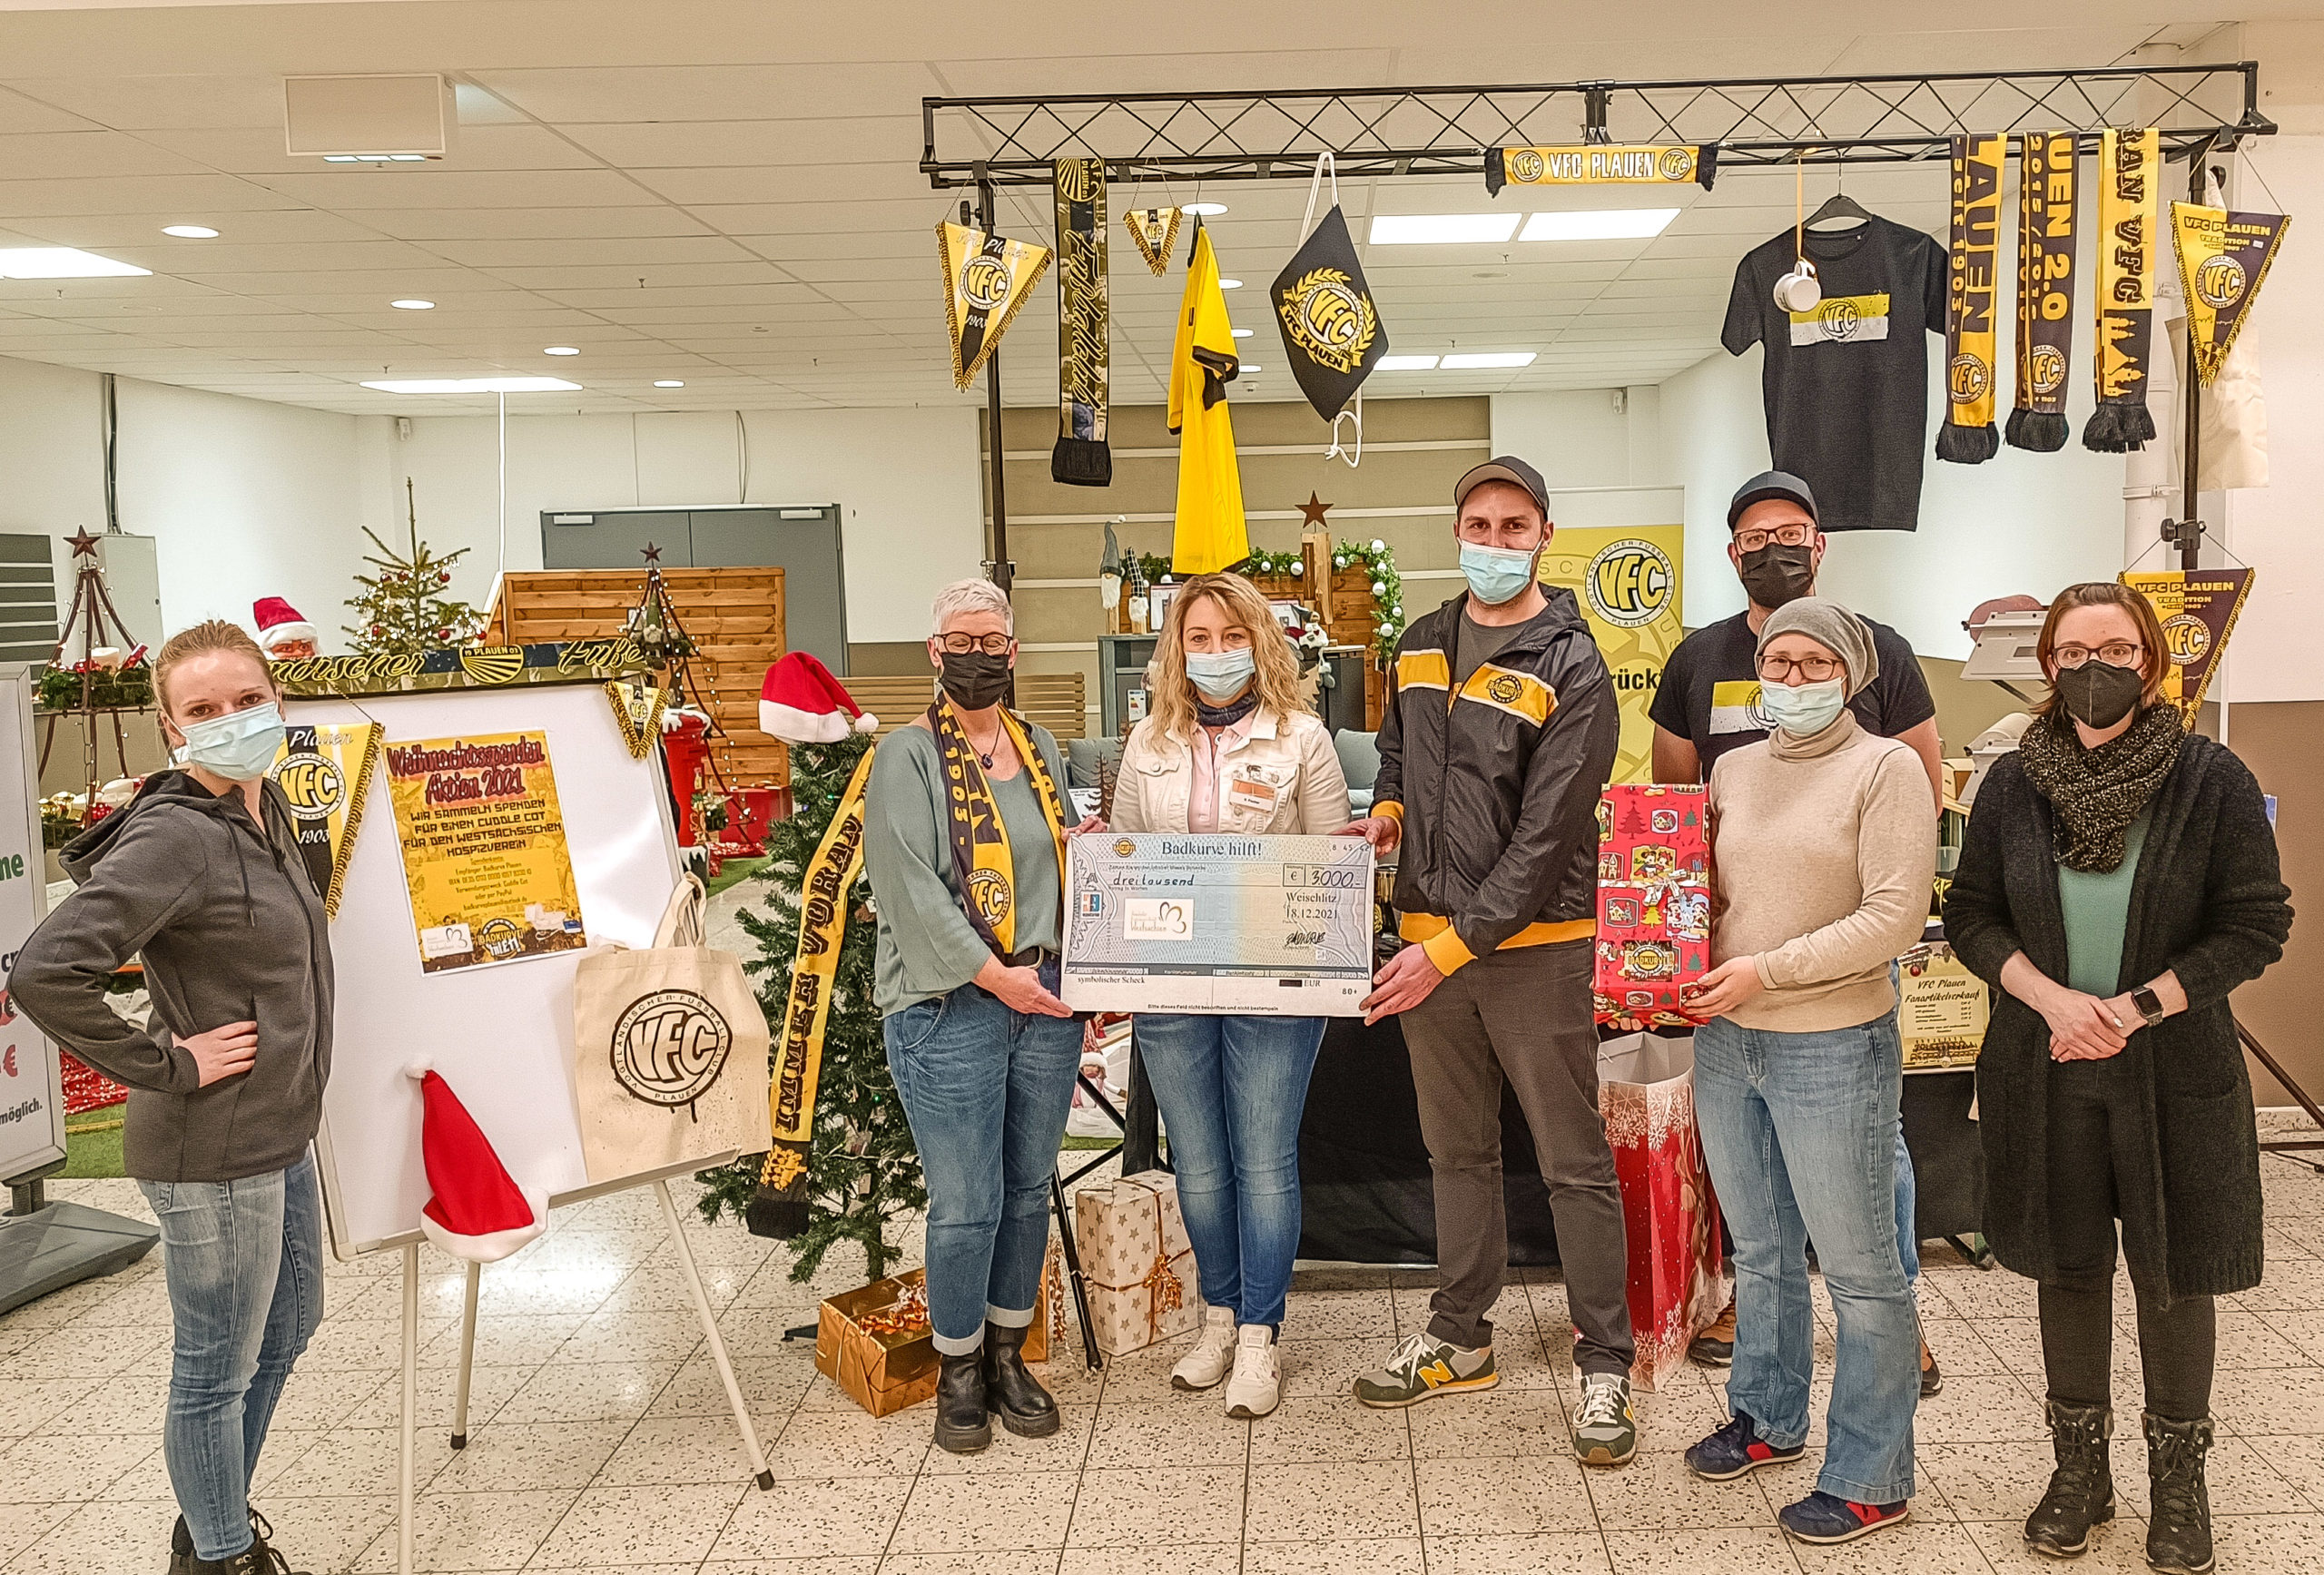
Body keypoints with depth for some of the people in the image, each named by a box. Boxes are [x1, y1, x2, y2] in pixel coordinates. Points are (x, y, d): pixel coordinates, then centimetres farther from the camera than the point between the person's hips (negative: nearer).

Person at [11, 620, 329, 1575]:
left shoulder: (269, 809, 5)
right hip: (212, 1154, -10)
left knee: (285, 1332, 25)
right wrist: (166, 1067, -22)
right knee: (217, 1370, 9)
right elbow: (44, 974, -31)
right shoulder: (173, 838, -22)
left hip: (280, 1135, 10)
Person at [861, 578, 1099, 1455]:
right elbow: (911, 888, -12)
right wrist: (994, 974, -15)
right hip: (950, 1009, -5)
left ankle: (1008, 1355, 29)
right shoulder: (908, 757, -4)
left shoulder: (1040, 749, 14)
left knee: (1029, 1188, 12)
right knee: (967, 1202, -1)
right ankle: (958, 1374, 18)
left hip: (1045, 999, 6)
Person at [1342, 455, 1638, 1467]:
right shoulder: (1420, 646, 8)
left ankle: (1604, 1368, 14)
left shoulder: (1571, 670, -12)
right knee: (1457, 1151, 18)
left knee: (1573, 1163, 2)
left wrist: (1454, 947, -21)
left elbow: (1545, 837, -18)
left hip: (1532, 945, -6)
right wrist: (1389, 812, 6)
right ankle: (1459, 1341, 31)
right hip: (1427, 935, 6)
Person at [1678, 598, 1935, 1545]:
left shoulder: (1887, 768, -8)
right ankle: (1769, 1418, 39)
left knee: (1858, 1269, 4)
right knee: (1760, 1251, 20)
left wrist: (1769, 970, -18)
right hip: (1725, 1041, 6)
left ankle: (1872, 1481, 17)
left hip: (1834, 1048, -6)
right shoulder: (1733, 768, 10)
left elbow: (1894, 916, -15)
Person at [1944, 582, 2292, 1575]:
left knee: (2174, 1272, 9)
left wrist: (2136, 1007, -16)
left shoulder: (2212, 780, -7)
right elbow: (1972, 916, 3)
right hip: (2046, 1073, 2)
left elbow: (2256, 926, -7)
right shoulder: (2014, 782, 0)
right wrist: (2052, 999, -14)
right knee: (2068, 1264, 13)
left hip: (2176, 1074, -2)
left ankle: (2177, 1478, 29)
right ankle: (2079, 1469, 30)